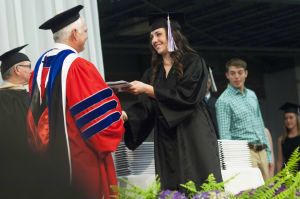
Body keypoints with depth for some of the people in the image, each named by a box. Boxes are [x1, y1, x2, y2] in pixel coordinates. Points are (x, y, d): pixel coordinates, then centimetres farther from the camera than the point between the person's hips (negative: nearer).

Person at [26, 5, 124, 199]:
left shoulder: (41, 64, 8)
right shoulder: (78, 66, -17)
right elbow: (101, 109, -15)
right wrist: (118, 117, 4)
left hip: (52, 155, 8)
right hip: (82, 156, -8)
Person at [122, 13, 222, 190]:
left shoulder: (193, 63, 0)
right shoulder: (153, 72, 16)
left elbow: (186, 96, -13)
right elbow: (145, 106, 7)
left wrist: (148, 89, -13)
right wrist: (125, 115, -13)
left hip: (193, 138, -5)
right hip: (166, 140, 5)